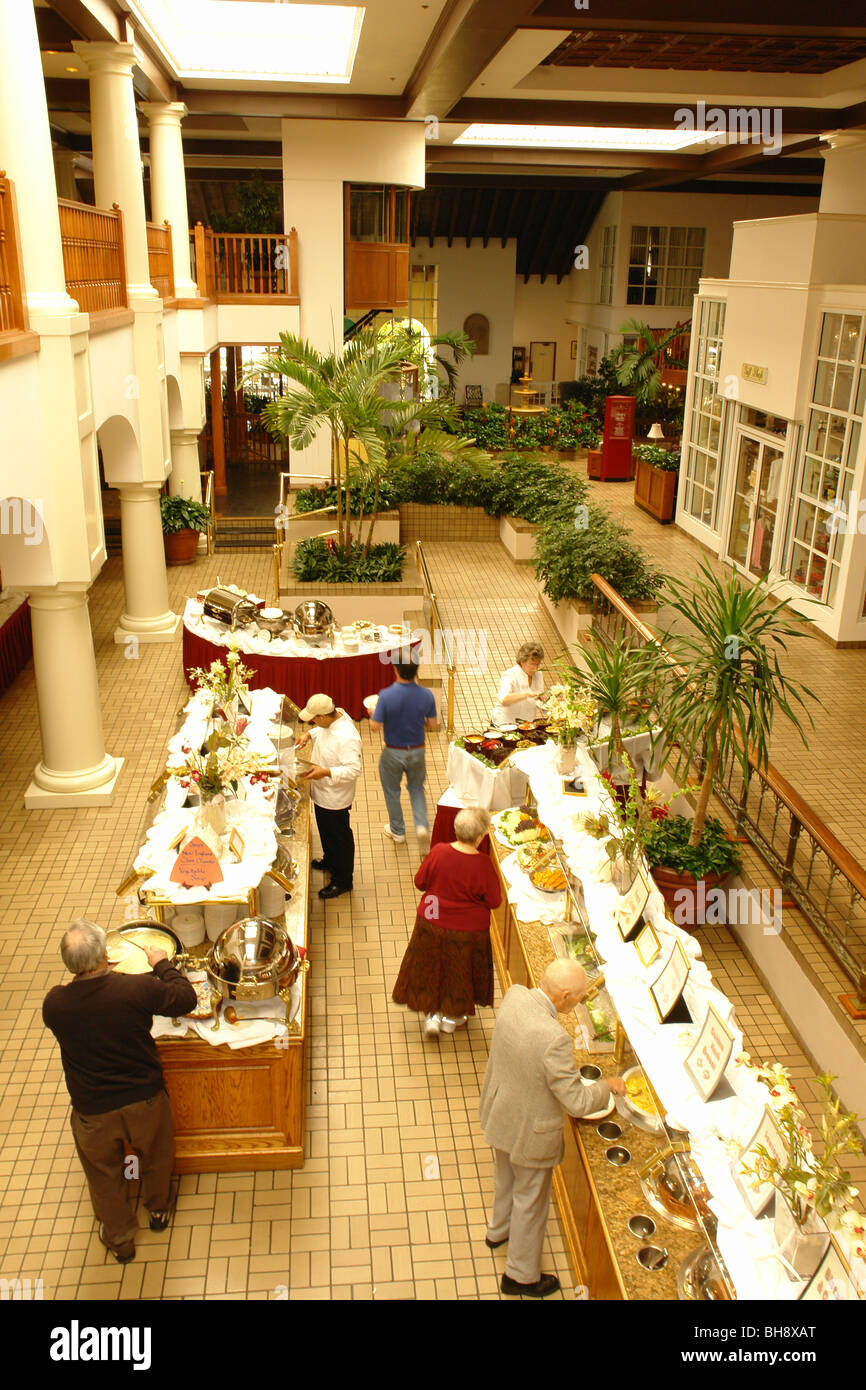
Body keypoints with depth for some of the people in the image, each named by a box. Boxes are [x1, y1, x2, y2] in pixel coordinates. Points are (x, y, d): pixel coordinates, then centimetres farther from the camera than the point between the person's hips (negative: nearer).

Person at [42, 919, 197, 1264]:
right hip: (144, 1099, 0)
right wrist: (162, 965, 4)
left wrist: (88, 976, 11)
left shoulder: (54, 1003, -22)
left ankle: (119, 1239, 47)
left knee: (104, 1174, 28)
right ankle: (158, 1210, 55)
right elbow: (186, 999, -10)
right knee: (155, 1156, 31)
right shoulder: (138, 988, -27)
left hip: (92, 1111, 0)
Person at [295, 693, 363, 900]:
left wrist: (326, 772, -39)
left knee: (339, 837, 11)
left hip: (335, 798, -9)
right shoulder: (334, 717, -9)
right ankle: (330, 860, 56)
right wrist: (309, 735, -2)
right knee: (325, 830, 30)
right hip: (322, 793, 9)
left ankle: (343, 881, 30)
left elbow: (354, 770, -34)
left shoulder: (347, 737, -36)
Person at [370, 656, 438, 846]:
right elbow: (433, 725, -5)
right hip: (417, 751, 2)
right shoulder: (426, 695, -15)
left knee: (392, 791, 20)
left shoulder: (386, 696, -25)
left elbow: (375, 726, -18)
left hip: (393, 752, -2)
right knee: (417, 788, 25)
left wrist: (373, 714, 3)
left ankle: (397, 831, 33)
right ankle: (422, 825, 9)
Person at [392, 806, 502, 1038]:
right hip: (467, 931, -2)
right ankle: (452, 1017, 40)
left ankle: (432, 1015, 30)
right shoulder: (483, 864, -26)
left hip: (431, 923, 2)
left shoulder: (438, 852, -19)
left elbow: (420, 882, -5)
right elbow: (494, 901, -14)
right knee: (459, 972, 22)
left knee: (432, 967, 25)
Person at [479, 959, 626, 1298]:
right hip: (530, 1132, -7)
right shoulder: (554, 1040, -41)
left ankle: (499, 1229, 63)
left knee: (505, 1178, 35)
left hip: (498, 1114, 7)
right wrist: (607, 1086, -12)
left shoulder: (514, 995, -20)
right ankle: (521, 1275, 44)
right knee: (530, 1201, 20)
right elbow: (577, 1103, -29)